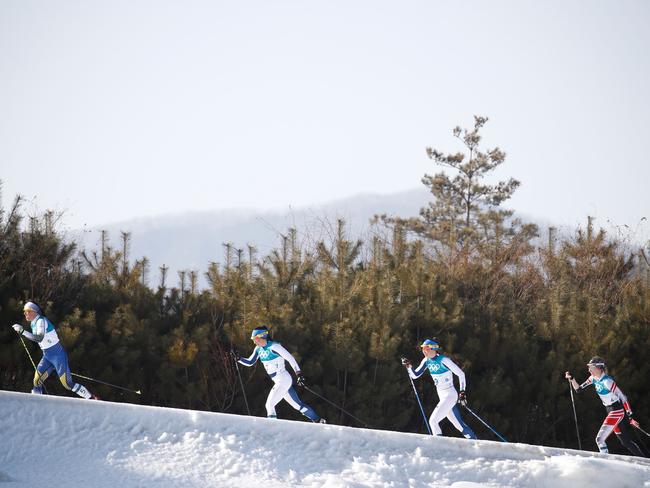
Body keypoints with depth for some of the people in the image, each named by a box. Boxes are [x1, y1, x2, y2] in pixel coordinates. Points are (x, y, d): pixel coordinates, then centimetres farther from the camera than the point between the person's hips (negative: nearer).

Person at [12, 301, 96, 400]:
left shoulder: (41, 321, -19)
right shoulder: (33, 323, 8)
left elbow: (39, 338, -34)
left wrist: (23, 331, -35)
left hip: (57, 355, -9)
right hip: (47, 357, 9)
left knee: (68, 384, -7)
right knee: (37, 381, -6)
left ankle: (91, 399, 3)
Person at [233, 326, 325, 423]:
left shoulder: (273, 346, -17)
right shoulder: (259, 349, 8)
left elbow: (290, 358, -17)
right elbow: (250, 362, 16)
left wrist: (299, 374, -19)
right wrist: (238, 359, -3)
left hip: (283, 379, -9)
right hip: (278, 382, 9)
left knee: (269, 405, -12)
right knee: (297, 404, 13)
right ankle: (318, 420, 20)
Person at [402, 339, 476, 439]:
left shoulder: (443, 360, -18)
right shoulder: (427, 361, 4)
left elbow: (460, 374, -13)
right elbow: (415, 375, 8)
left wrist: (462, 391, -14)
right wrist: (408, 366, -10)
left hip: (450, 395, -8)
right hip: (442, 397, 8)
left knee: (433, 421, -15)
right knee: (458, 424, 13)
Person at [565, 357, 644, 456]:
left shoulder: (607, 381, -21)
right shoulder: (594, 379, 5)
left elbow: (622, 397, -20)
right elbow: (578, 389, 15)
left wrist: (630, 417, -20)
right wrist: (571, 379, -2)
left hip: (618, 411, -9)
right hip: (610, 411, 9)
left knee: (600, 439, -15)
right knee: (626, 441, 13)